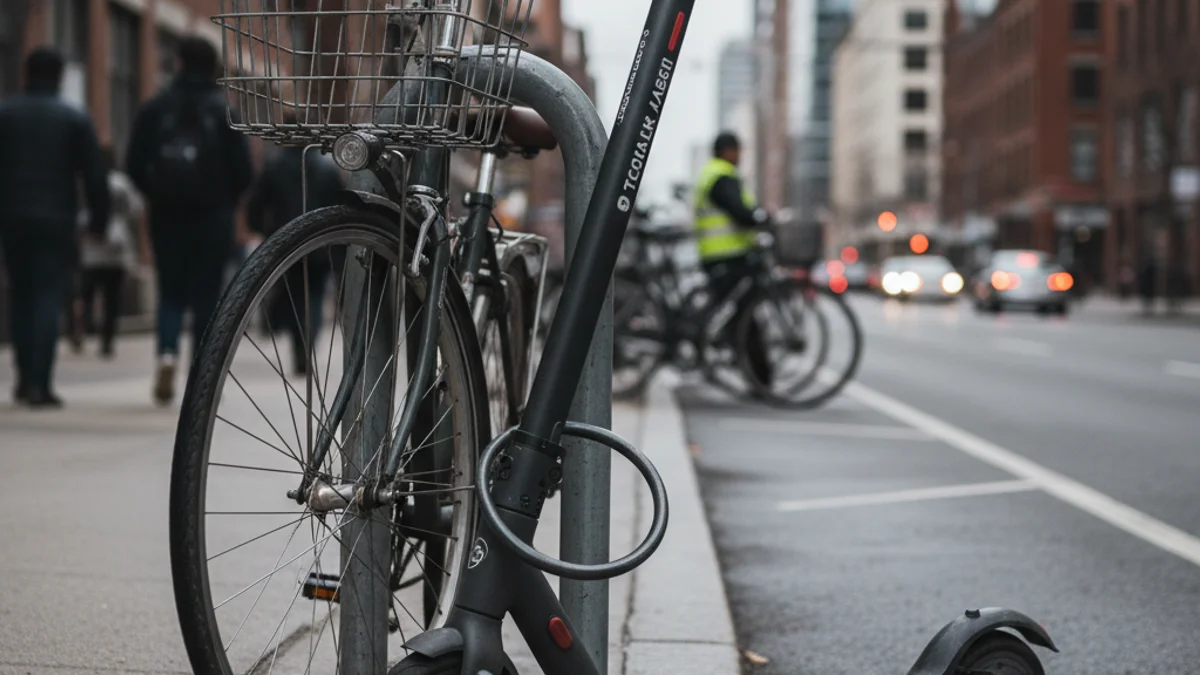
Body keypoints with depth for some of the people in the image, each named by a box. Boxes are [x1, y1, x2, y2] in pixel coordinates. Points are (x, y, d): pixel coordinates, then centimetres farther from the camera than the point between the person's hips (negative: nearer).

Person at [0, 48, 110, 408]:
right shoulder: (74, 119, 0)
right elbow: (94, 175, -2)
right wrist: (98, 219, 5)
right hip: (56, 222, -2)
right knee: (49, 300, -3)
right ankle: (40, 384, -12)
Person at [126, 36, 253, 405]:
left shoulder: (156, 108, 2)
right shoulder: (226, 110, -4)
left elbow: (134, 164, -1)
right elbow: (243, 170, -6)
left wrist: (156, 195, 14)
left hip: (166, 217, 2)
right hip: (212, 218, -1)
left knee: (171, 293, 11)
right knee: (206, 297, 5)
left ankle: (167, 352, -15)